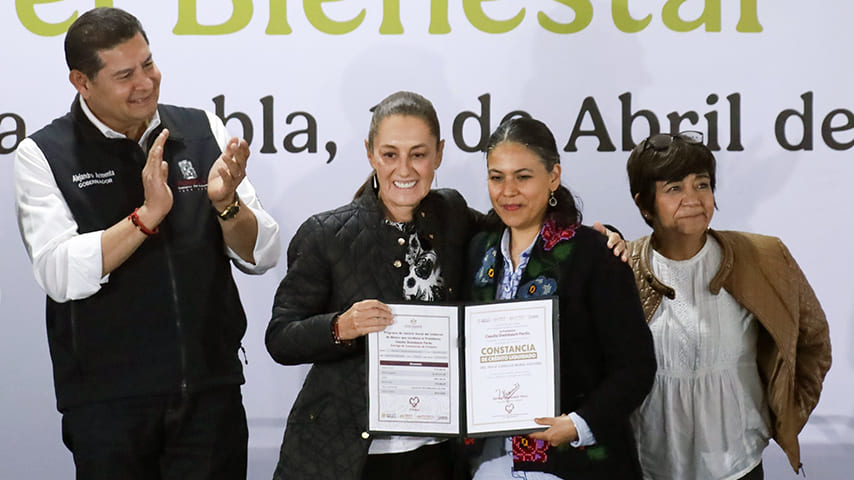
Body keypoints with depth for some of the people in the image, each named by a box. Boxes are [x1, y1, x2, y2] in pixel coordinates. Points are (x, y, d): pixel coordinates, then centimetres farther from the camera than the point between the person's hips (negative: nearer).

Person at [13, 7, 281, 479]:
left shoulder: (202, 131, 4)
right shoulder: (43, 155, -3)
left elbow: (261, 256, 4)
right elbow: (60, 276, -16)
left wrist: (227, 204, -15)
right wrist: (148, 214, -21)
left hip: (211, 388, 3)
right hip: (107, 400, -2)